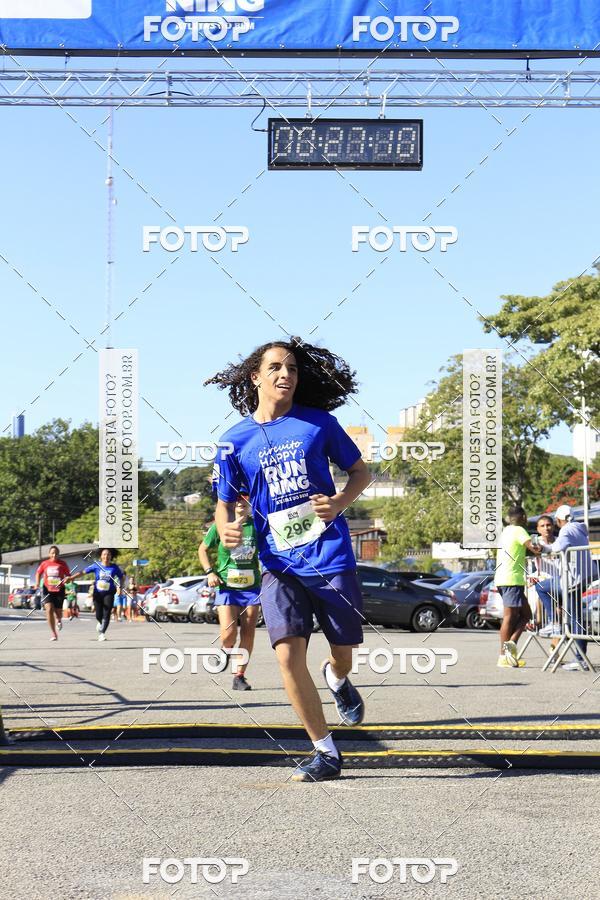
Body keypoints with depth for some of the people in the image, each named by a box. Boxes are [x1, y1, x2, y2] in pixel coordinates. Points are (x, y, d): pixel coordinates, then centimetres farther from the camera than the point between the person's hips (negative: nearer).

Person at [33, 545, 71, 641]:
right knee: (49, 609, -20)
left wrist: (67, 579, -17)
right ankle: (54, 634, -15)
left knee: (58, 611, 7)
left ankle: (59, 620, 50)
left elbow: (68, 575, 6)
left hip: (59, 590, 0)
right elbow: (38, 573, 18)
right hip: (47, 590, 0)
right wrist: (37, 583, 3)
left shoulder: (62, 564, 0)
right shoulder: (45, 564, 3)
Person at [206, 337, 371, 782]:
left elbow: (360, 471, 9)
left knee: (343, 652, 8)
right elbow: (226, 501, 10)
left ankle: (337, 679, 49)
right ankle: (327, 753, 0)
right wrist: (226, 528, -13)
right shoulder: (235, 440, 2)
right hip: (279, 563, 0)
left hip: (331, 556, 0)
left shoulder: (319, 422, 0)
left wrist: (340, 502, -12)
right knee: (288, 653, -14)